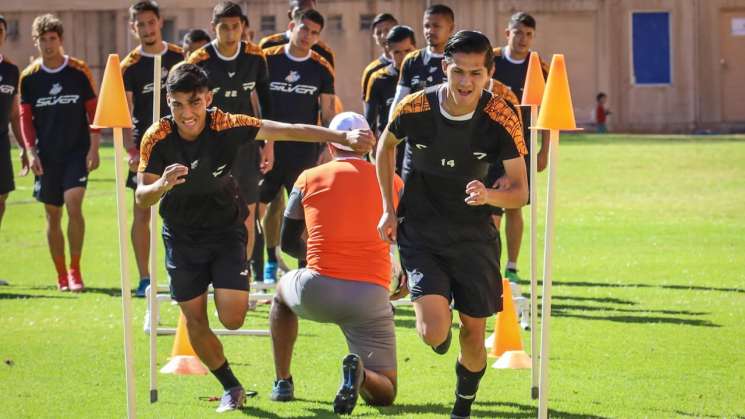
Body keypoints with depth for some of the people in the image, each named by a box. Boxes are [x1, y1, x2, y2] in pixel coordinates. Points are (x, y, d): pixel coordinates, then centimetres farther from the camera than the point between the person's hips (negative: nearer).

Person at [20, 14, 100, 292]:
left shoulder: (79, 72, -1)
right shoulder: (29, 77, 3)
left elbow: (93, 111, 3)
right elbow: (25, 117, 7)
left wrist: (93, 148, -4)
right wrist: (31, 152, -4)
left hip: (77, 152, -2)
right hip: (46, 156, 2)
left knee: (73, 204, -18)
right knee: (52, 214, 5)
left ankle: (75, 270, -9)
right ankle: (61, 275, 16)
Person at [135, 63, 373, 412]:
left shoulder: (227, 127, -22)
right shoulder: (157, 138, -20)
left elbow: (288, 131, -20)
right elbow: (141, 198, -20)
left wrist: (342, 136, -26)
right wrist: (161, 186, -43)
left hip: (226, 229, -1)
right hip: (181, 236, 1)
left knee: (231, 318, -13)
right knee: (195, 321, 2)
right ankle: (231, 387, 25)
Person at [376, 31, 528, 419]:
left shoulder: (501, 118, -16)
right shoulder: (414, 109, -15)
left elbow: (520, 191, -10)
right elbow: (385, 146, 9)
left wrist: (489, 196, -32)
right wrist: (388, 209, 7)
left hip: (474, 236, 1)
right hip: (420, 232, -1)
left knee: (473, 334, 4)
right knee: (435, 331, -19)